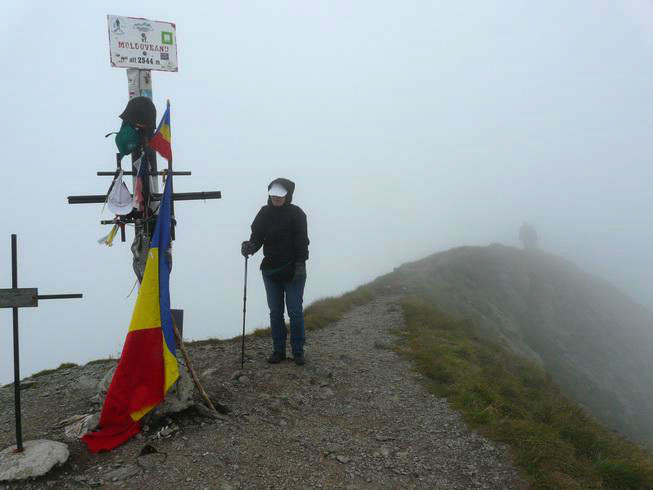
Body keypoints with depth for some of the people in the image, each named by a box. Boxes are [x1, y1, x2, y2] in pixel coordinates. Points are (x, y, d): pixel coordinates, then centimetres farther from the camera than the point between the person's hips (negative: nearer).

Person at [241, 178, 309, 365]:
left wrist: (300, 264, -17)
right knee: (275, 313, 10)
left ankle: (298, 351, 13)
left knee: (295, 312, 1)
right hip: (270, 272, 4)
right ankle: (278, 350, 21)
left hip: (293, 272, -4)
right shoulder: (264, 213, 4)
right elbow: (257, 236, 3)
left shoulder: (296, 213, -6)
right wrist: (250, 246, -18)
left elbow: (302, 241, -10)